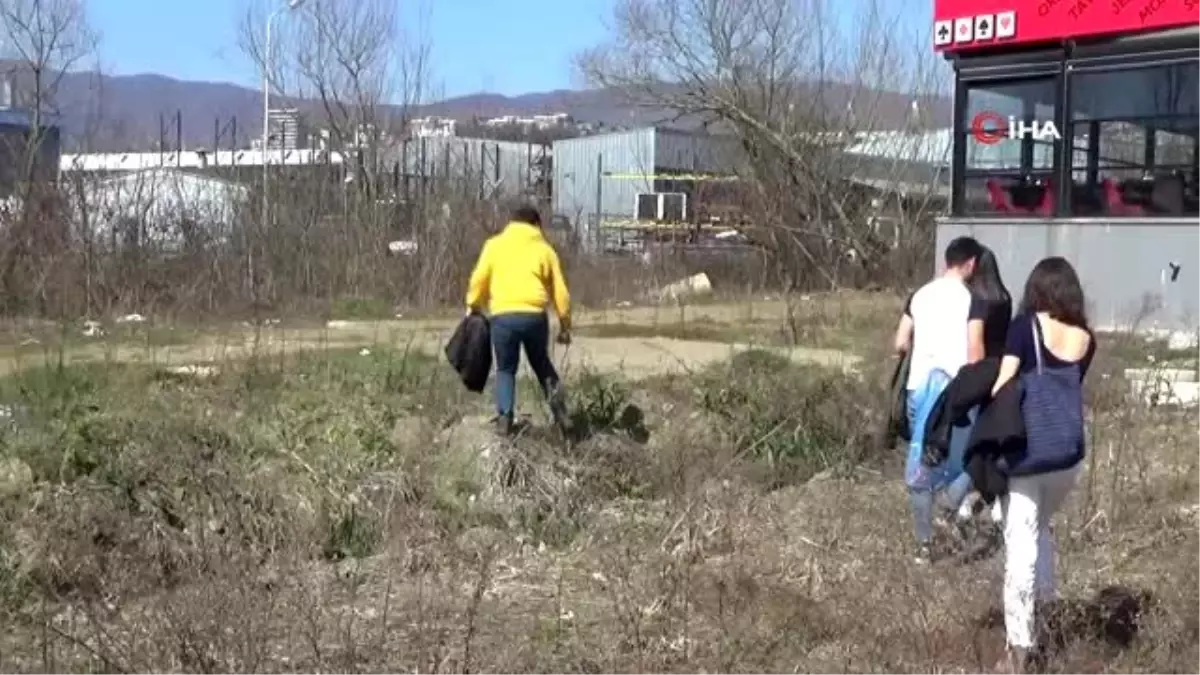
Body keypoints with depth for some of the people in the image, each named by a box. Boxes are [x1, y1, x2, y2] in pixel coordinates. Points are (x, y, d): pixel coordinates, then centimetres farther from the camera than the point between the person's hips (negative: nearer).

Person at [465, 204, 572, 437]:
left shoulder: (495, 244, 12)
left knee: (505, 369, 14)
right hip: (534, 316, 1)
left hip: (503, 316, -1)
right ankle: (555, 394, -4)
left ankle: (504, 417, 2)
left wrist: (472, 307, 19)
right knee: (541, 363, 22)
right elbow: (560, 291, 13)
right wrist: (565, 325, 19)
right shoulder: (545, 249, 14)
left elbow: (479, 279, 5)